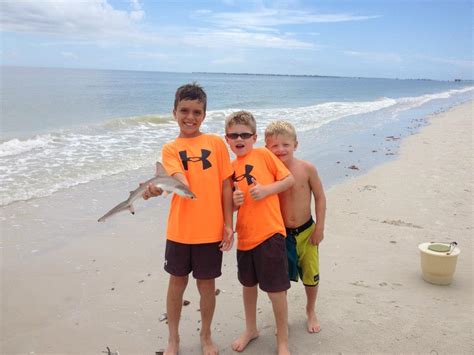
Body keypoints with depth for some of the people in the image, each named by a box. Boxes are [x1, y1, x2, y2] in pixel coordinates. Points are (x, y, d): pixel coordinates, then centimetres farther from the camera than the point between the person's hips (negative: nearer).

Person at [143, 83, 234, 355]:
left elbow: (225, 186, 1)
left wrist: (228, 224, -2)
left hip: (211, 230, 0)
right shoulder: (170, 149, -1)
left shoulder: (217, 143, 0)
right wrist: (160, 187, -41)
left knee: (207, 284, 12)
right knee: (177, 282, 15)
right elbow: (181, 182, -19)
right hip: (180, 230, 1)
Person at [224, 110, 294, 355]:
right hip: (245, 235, 5)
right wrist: (233, 201, -7)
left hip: (269, 233, -5)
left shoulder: (264, 154, -3)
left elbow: (289, 179, -3)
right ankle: (251, 329, 42)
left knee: (275, 289, 2)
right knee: (248, 284, 20)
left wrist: (266, 189, -15)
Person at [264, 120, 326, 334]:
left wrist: (319, 227, -5)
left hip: (306, 231, 0)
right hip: (280, 234, 0)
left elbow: (320, 198, -4)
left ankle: (311, 311, 41)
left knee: (311, 276, 14)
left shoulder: (307, 169, -12)